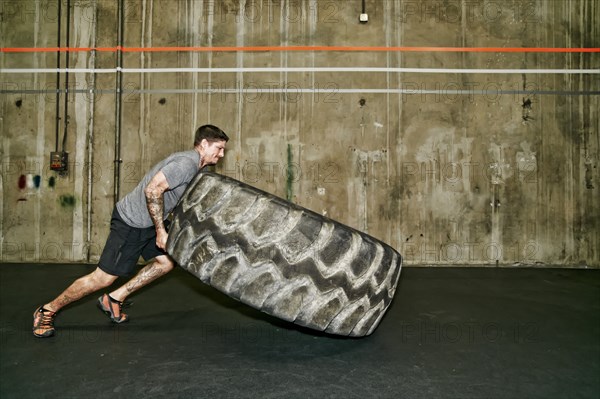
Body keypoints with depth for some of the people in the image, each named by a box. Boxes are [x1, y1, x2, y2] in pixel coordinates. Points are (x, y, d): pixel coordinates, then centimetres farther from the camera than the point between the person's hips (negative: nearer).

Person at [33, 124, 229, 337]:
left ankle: (113, 299, 19)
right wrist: (160, 230, -24)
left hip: (148, 221, 10)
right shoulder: (186, 163, -22)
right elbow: (153, 190, -30)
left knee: (167, 262, 11)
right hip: (131, 222, -10)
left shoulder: (194, 165, 9)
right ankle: (47, 310, 15)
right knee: (103, 278, -4)